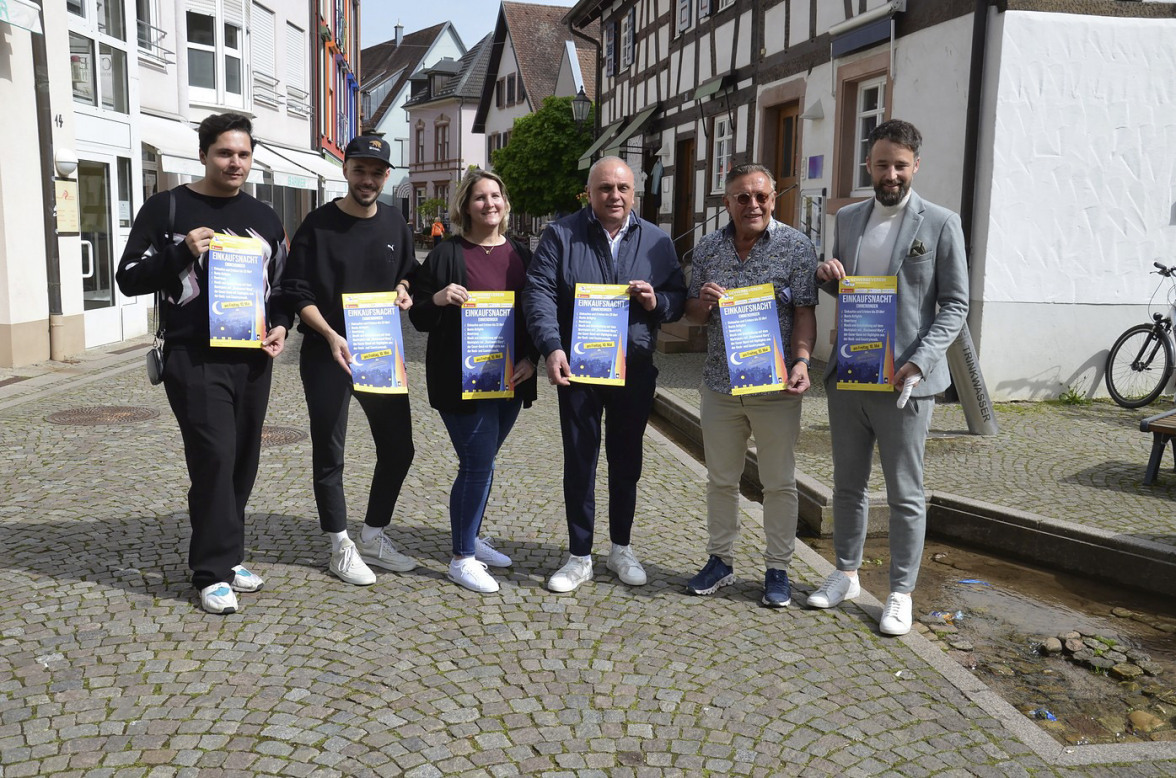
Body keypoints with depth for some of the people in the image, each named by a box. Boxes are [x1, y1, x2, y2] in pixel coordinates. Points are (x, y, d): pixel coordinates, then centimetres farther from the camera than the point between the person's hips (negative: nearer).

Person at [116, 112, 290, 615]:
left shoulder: (264, 218, 14)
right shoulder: (167, 208, 0)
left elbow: (281, 284, 20)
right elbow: (129, 278, -2)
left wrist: (280, 326, 1)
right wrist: (180, 253, -17)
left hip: (253, 359, 5)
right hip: (195, 360, -5)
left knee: (243, 460, 9)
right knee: (215, 457, -11)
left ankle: (225, 555, 24)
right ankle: (214, 572, -1)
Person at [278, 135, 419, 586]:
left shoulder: (395, 224, 7)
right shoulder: (318, 225, -7)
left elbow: (408, 274, 21)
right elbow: (297, 294, -9)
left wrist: (403, 291, -2)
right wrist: (331, 336, -22)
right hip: (327, 354, -5)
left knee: (399, 447, 9)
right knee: (330, 455, 2)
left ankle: (373, 537, 26)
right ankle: (342, 548, 17)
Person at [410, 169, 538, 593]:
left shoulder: (521, 255, 9)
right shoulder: (446, 255, -4)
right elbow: (419, 317, -2)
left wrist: (531, 358, 0)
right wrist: (438, 299, -23)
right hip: (462, 380, -5)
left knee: (482, 463, 16)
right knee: (477, 465, -6)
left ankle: (471, 539, 33)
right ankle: (462, 559, 8)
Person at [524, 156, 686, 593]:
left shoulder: (657, 241, 7)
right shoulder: (561, 236, -1)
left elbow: (679, 298, 10)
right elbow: (539, 293, -11)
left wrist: (656, 301, -14)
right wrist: (552, 347, -26)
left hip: (635, 371, 2)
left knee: (626, 462, 13)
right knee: (579, 462, 5)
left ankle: (621, 549, 29)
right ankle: (580, 557, 17)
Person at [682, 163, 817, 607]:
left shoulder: (796, 247, -2)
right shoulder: (708, 249, 7)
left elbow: (805, 312, -5)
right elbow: (692, 315, 13)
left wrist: (802, 360, -20)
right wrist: (703, 301, -11)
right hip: (719, 383, 3)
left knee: (779, 483, 6)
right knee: (721, 479, 13)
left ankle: (778, 569, 20)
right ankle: (720, 560, 27)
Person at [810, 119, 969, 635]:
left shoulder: (940, 224, -4)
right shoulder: (847, 219, 11)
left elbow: (955, 304, -5)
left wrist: (920, 360, -18)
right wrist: (828, 276, -4)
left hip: (904, 380, -4)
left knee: (905, 494, 5)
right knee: (847, 484, 15)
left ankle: (901, 593, 17)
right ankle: (846, 574, 30)